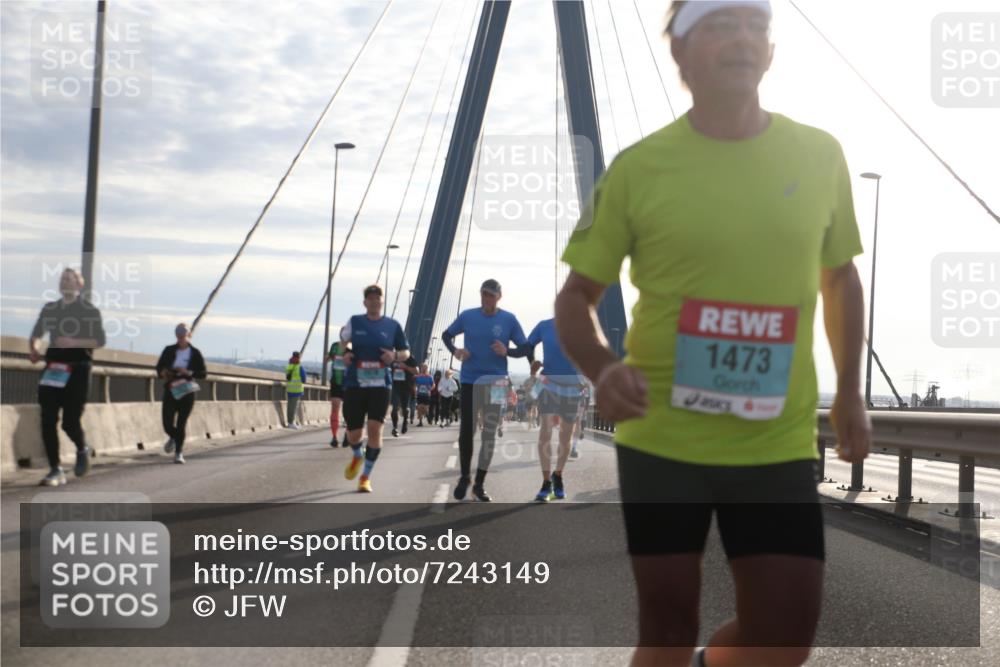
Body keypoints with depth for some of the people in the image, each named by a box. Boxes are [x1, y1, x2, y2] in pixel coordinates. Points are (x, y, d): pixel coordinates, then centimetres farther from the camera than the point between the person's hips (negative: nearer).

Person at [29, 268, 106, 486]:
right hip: (53, 369, 4)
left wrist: (74, 342, -18)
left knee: (70, 422, -7)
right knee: (48, 421, -5)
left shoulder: (90, 310, 1)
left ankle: (83, 450, 27)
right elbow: (36, 333, 20)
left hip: (77, 370, -4)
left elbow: (99, 341, -4)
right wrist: (33, 348, -2)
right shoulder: (50, 308, 15)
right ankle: (55, 471, 3)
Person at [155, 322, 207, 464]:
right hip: (170, 391, 1)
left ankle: (179, 453, 9)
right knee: (168, 425, -4)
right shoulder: (169, 350, 4)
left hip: (186, 392, -1)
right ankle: (173, 438, 32)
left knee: (181, 424, -4)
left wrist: (189, 373, -16)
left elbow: (203, 373, 1)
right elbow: (159, 366, 13)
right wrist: (162, 373, -9)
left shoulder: (195, 353, 0)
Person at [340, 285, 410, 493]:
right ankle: (358, 456, 40)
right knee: (353, 433, 3)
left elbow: (406, 352, 12)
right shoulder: (355, 322, 6)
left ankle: (366, 476, 5)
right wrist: (344, 354, 0)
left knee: (375, 429, -11)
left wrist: (395, 355, -10)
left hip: (380, 385, -1)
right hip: (354, 384, 1)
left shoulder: (392, 325, 4)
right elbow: (343, 343, 21)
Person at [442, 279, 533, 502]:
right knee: (466, 431, 2)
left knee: (489, 434, 2)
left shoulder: (509, 320, -2)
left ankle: (479, 484, 12)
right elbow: (446, 335, 15)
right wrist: (454, 350, -6)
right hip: (469, 381, 1)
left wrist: (507, 352, -19)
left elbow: (525, 349, 2)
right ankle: (464, 477, 21)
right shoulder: (467, 316, 1)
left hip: (495, 382, -1)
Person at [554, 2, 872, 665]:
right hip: (661, 441, -2)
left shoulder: (820, 156, 2)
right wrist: (603, 369, -21)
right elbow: (577, 296, -1)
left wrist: (850, 392, 12)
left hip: (779, 445, 2)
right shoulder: (638, 167, -6)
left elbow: (841, 276, 17)